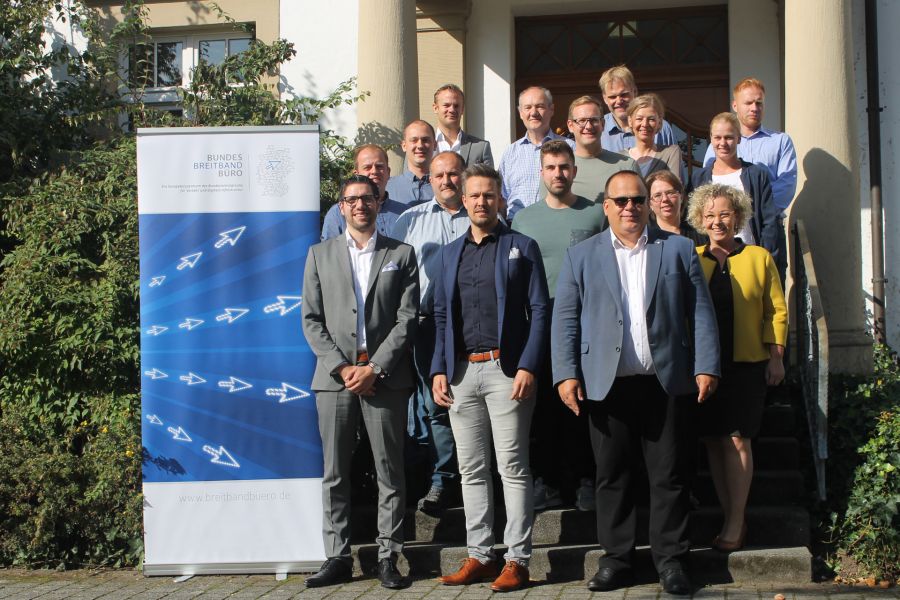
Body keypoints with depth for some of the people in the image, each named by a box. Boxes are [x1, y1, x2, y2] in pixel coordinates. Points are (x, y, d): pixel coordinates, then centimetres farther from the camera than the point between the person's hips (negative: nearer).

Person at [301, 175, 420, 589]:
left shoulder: (401, 255, 8)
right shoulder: (320, 255, 12)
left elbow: (407, 319, 0)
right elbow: (311, 320, 6)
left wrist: (375, 368, -10)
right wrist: (342, 367, -6)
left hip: (385, 376, -1)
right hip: (334, 375, 1)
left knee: (390, 472, 2)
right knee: (334, 472, 4)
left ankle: (388, 557, 9)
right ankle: (338, 558, 11)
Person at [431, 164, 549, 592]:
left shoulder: (522, 248, 4)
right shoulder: (450, 252, 16)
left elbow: (539, 311, -1)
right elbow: (441, 315, 16)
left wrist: (528, 367, -11)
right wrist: (439, 369, 5)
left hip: (505, 369, -4)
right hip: (461, 372, 4)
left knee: (512, 468, -2)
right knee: (471, 469, 7)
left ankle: (517, 560, 3)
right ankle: (479, 556, 14)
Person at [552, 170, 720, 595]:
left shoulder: (679, 250, 9)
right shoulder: (581, 256, 9)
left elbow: (701, 313, 6)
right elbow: (565, 320, 4)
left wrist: (706, 367, -3)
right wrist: (566, 374, -6)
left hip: (665, 381, 0)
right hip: (606, 384, 0)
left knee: (668, 475, 4)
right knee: (612, 475, 5)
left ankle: (670, 559, 13)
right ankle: (616, 559, 15)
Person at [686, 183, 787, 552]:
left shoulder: (759, 258, 4)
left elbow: (776, 311, 4)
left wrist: (776, 357, -3)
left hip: (746, 364, -2)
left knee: (737, 439, -7)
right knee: (713, 441, 4)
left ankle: (735, 525, 1)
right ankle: (731, 521, 15)